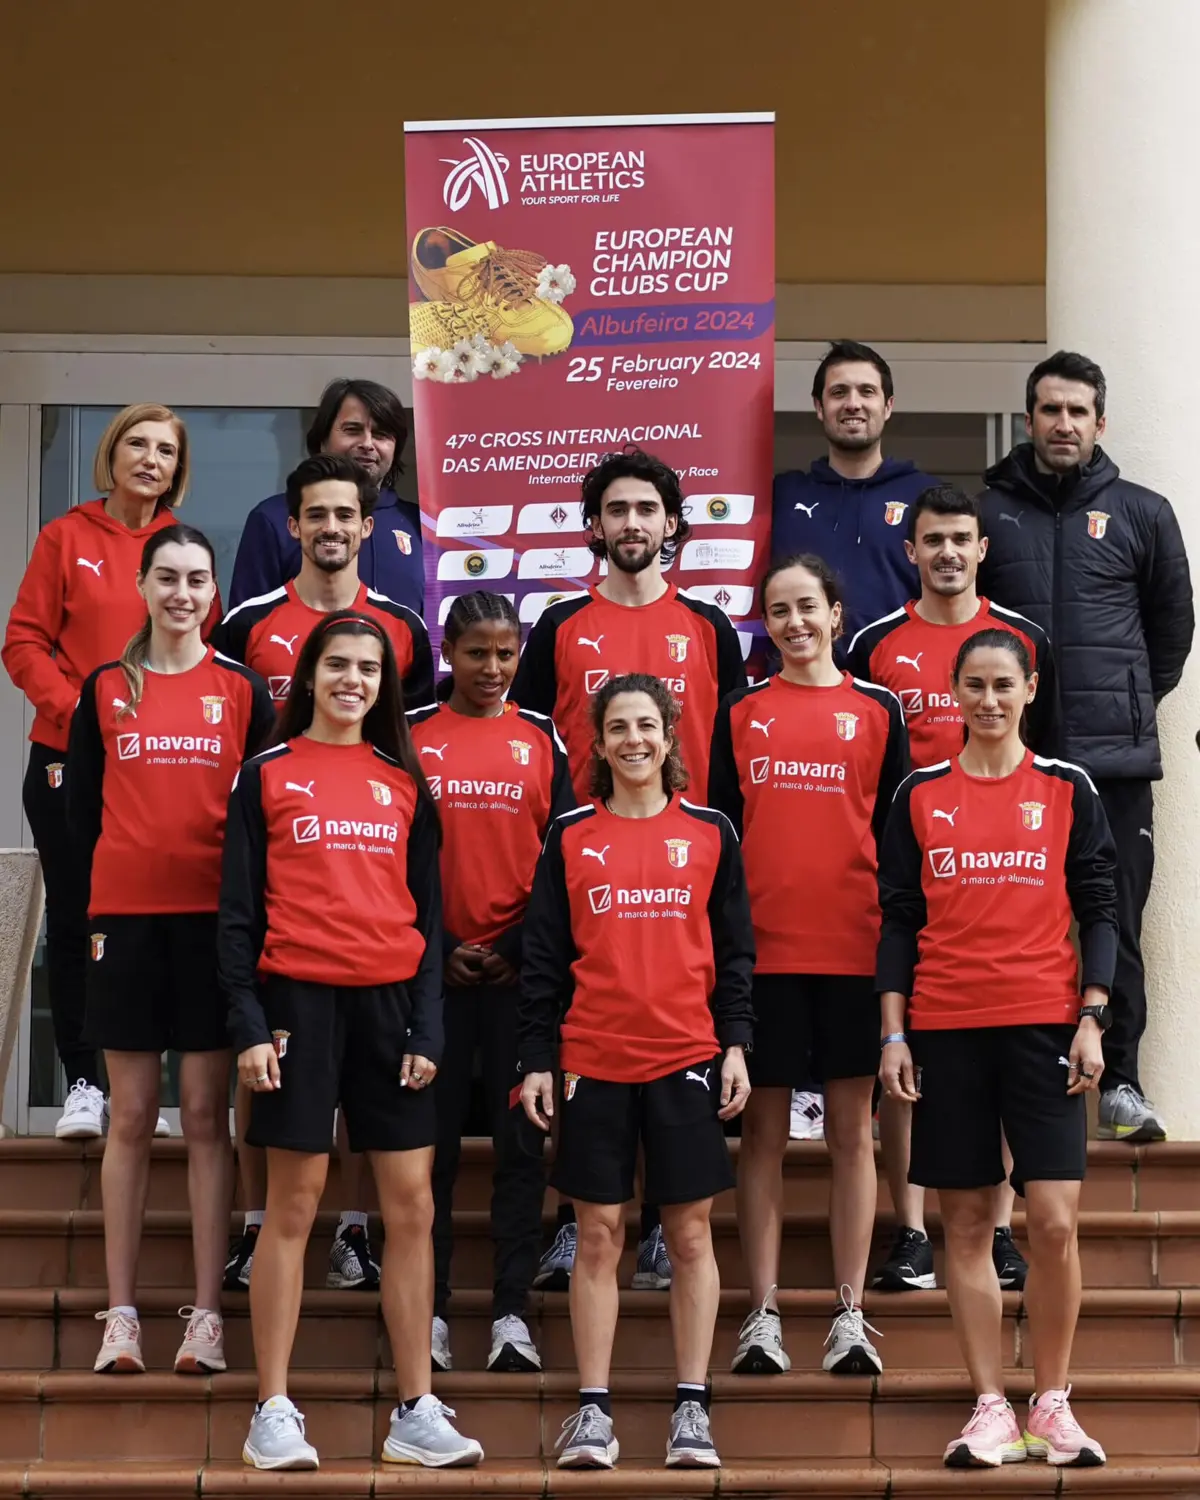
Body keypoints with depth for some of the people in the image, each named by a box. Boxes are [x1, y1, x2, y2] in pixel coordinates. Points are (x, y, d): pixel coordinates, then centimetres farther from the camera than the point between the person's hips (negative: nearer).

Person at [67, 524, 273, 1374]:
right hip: (127, 914, 1)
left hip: (213, 916, -1)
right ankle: (121, 1315, 7)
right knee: (132, 1114, 3)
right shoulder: (105, 690, 7)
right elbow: (82, 809, 10)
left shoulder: (243, 691, 5)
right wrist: (91, 915, 3)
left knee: (207, 1113, 1)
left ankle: (207, 1315, 4)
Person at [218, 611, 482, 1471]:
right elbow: (240, 909, 2)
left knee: (412, 1206, 2)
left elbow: (427, 912, 11)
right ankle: (274, 1411, 5)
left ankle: (416, 1411, 9)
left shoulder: (404, 783, 12)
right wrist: (249, 1023, -7)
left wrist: (428, 1027, 2)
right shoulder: (267, 776, 4)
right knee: (295, 1204, -1)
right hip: (301, 1000, -3)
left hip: (391, 1003, 3)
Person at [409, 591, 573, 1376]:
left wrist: (523, 949, -6)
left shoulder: (541, 737, 7)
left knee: (523, 1139, 1)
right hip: (435, 964, 0)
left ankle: (512, 1311, 5)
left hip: (520, 965, 1)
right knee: (433, 1140, 3)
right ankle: (430, 1310, 9)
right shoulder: (412, 734, 5)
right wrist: (434, 947, -5)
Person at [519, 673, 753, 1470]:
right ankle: (594, 1409, 9)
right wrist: (536, 1059, 1)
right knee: (599, 1234, 4)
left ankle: (693, 1407, 9)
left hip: (686, 1059, 0)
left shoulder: (710, 832, 5)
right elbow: (543, 956, 6)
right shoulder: (571, 836, 5)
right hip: (593, 1061, 0)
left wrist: (736, 1046, -1)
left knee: (691, 1232, 3)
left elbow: (735, 950, 7)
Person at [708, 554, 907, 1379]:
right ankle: (764, 1316, 7)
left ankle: (850, 1316, 8)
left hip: (855, 947, 0)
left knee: (852, 1129, 3)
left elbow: (896, 831, 8)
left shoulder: (877, 709, 7)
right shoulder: (740, 713, 8)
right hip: (762, 947, 0)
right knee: (765, 1130, 3)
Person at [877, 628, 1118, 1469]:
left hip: (1044, 1022, -1)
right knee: (967, 1224, 3)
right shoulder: (921, 796, 7)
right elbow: (899, 919, 8)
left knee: (1055, 1220, -8)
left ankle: (1053, 1406, 7)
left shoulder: (1067, 790, 6)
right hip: (946, 1028, 1)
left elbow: (1099, 910, 5)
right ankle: (992, 1412, 10)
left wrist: (1092, 1019, -4)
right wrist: (894, 1034, 2)